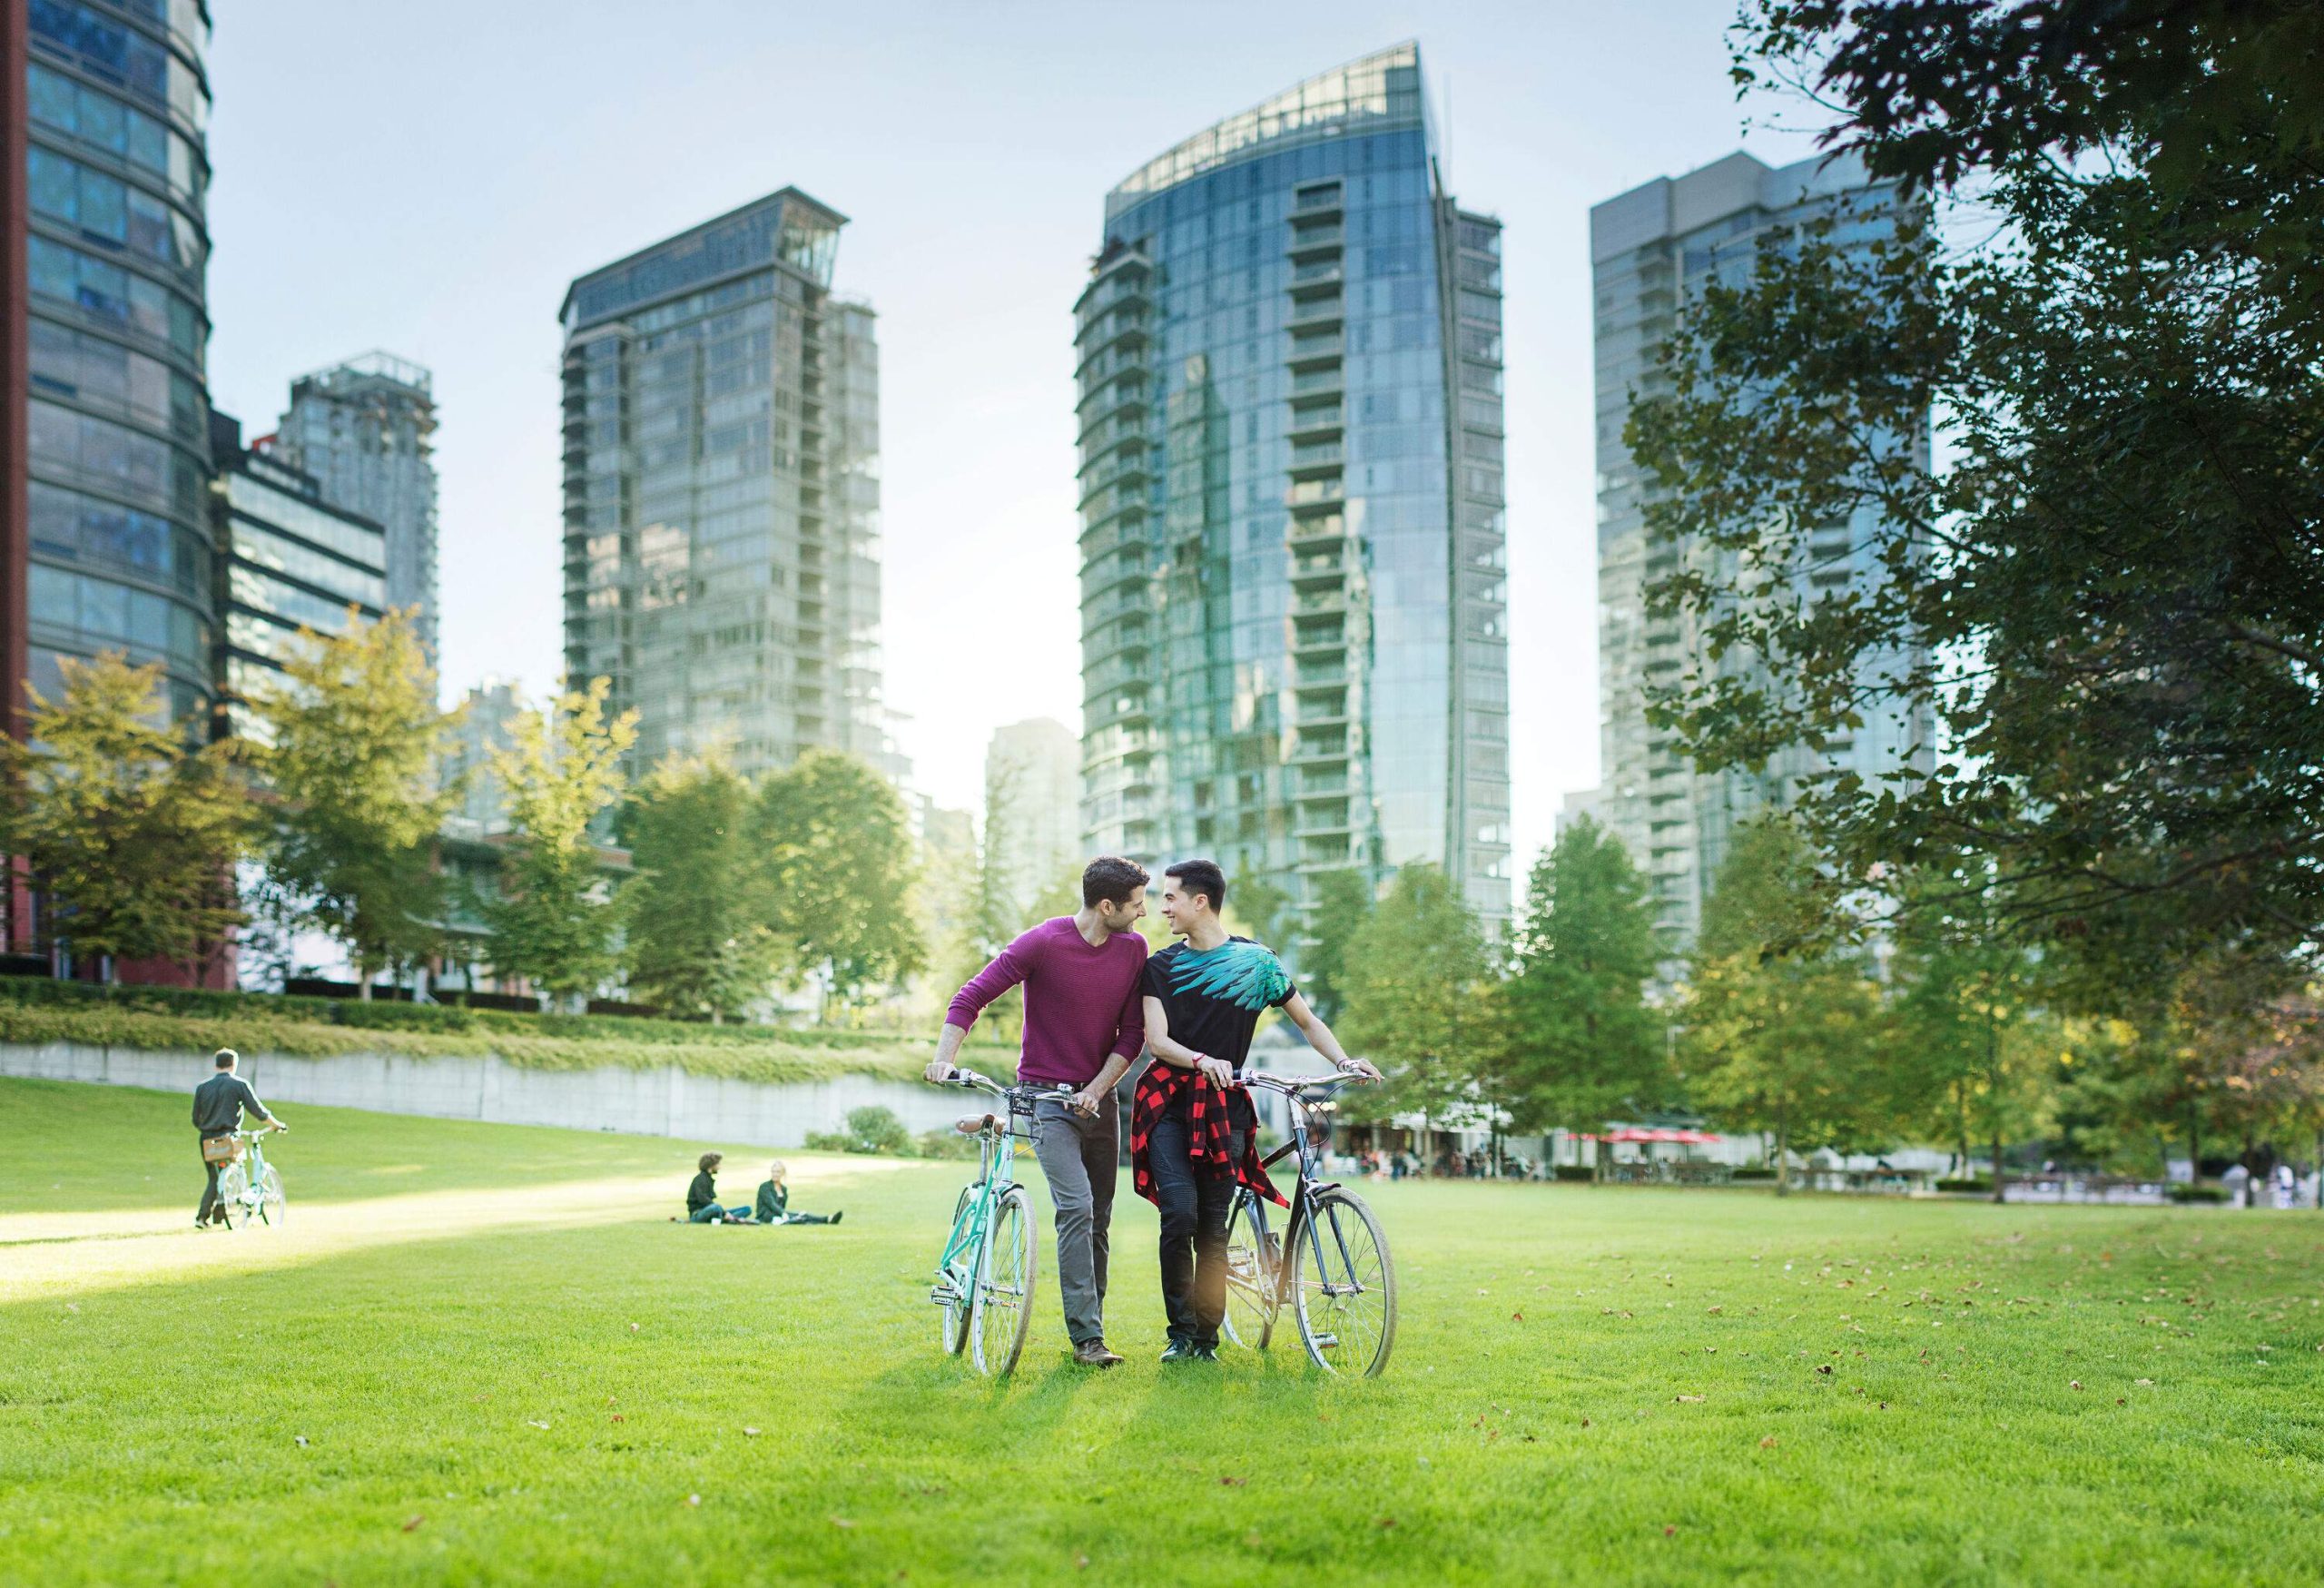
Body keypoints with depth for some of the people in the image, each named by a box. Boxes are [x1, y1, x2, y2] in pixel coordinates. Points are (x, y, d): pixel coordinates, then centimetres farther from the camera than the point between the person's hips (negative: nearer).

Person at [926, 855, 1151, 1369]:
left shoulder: (1133, 949, 0)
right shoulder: (1042, 943, -15)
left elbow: (1131, 1033, 2)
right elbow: (972, 997, -13)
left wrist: (1097, 1089, -10)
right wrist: (944, 1056, -26)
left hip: (1098, 1097, 5)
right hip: (1046, 1096, -5)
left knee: (1099, 1218, 7)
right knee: (1076, 1206, -17)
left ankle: (1090, 1322, 19)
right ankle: (1087, 1339, -16)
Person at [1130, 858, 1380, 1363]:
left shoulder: (1255, 961, 5)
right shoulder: (1161, 966, 8)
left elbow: (1307, 1021, 10)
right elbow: (1156, 1038, -2)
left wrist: (1344, 1062, -7)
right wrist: (1201, 1060, -21)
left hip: (1225, 1108, 0)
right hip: (1170, 1102, 0)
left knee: (1213, 1225, -1)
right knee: (1180, 1214, -15)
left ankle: (1207, 1338, 10)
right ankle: (1180, 1334, -5)